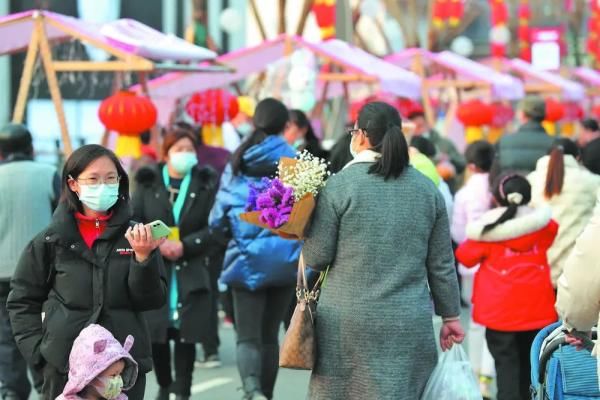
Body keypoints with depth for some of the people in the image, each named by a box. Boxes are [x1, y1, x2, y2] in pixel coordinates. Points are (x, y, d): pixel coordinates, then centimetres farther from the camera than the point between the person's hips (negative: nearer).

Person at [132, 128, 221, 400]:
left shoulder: (206, 184, 2)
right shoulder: (148, 183, 5)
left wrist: (185, 246, -14)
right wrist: (157, 244, -15)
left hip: (191, 272, -1)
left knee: (185, 334, -3)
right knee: (155, 334, 4)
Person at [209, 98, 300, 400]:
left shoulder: (237, 163, -1)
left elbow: (217, 219, 0)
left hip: (247, 259, 0)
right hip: (285, 259, 0)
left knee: (248, 336, -2)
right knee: (269, 335, 14)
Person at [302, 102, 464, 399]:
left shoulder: (339, 186, -7)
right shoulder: (427, 189, 6)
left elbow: (317, 257, -6)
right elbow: (441, 264, 9)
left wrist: (304, 235, 13)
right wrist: (451, 315, 17)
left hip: (349, 323, -3)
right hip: (410, 326, 3)